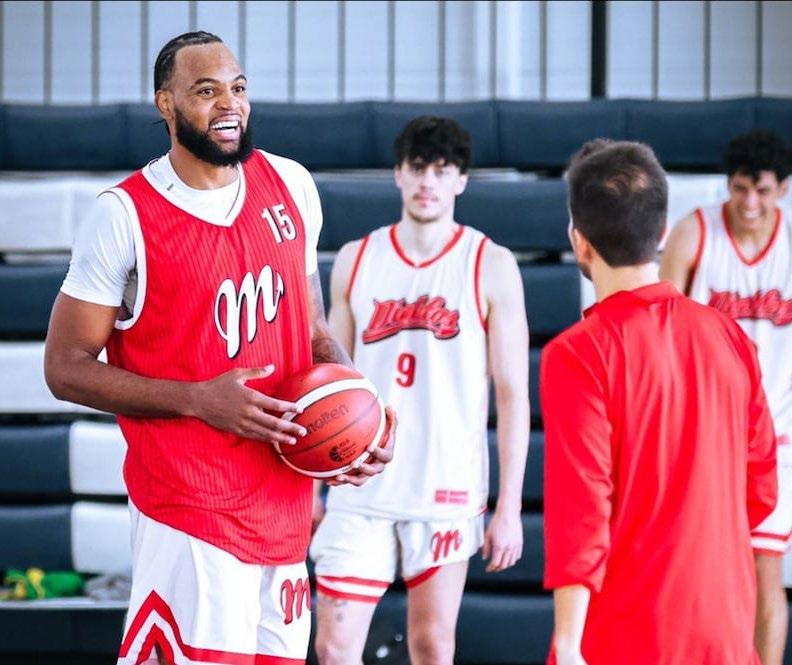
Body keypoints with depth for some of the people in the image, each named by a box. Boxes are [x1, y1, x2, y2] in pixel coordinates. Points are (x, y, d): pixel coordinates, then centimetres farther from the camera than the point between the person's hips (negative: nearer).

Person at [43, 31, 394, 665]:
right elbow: (67, 367, -7)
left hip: (286, 500, 6)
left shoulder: (291, 185, 8)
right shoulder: (125, 216, -9)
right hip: (190, 511, -5)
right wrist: (199, 400, -17)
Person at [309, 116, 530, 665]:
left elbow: (513, 393, -2)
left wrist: (509, 507, -7)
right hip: (360, 489, 3)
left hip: (447, 491, -2)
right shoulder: (356, 261, 8)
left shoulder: (490, 266, -1)